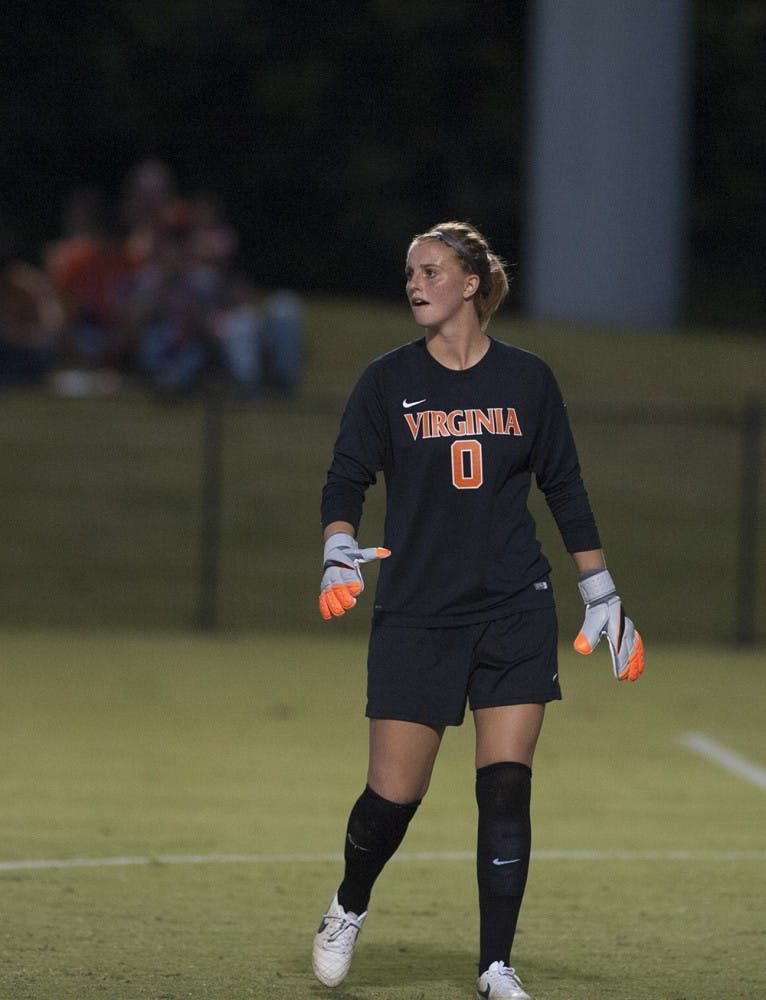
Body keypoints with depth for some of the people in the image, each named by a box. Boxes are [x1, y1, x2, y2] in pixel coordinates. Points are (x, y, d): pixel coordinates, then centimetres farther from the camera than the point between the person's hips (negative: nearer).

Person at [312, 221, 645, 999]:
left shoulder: (526, 380, 4)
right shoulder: (387, 382, 1)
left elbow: (566, 492, 11)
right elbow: (345, 481, 0)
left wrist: (603, 600, 9)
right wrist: (340, 555, -20)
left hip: (515, 614, 1)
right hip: (415, 615, -1)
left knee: (505, 791, -7)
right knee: (394, 794, -1)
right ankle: (348, 911, 29)